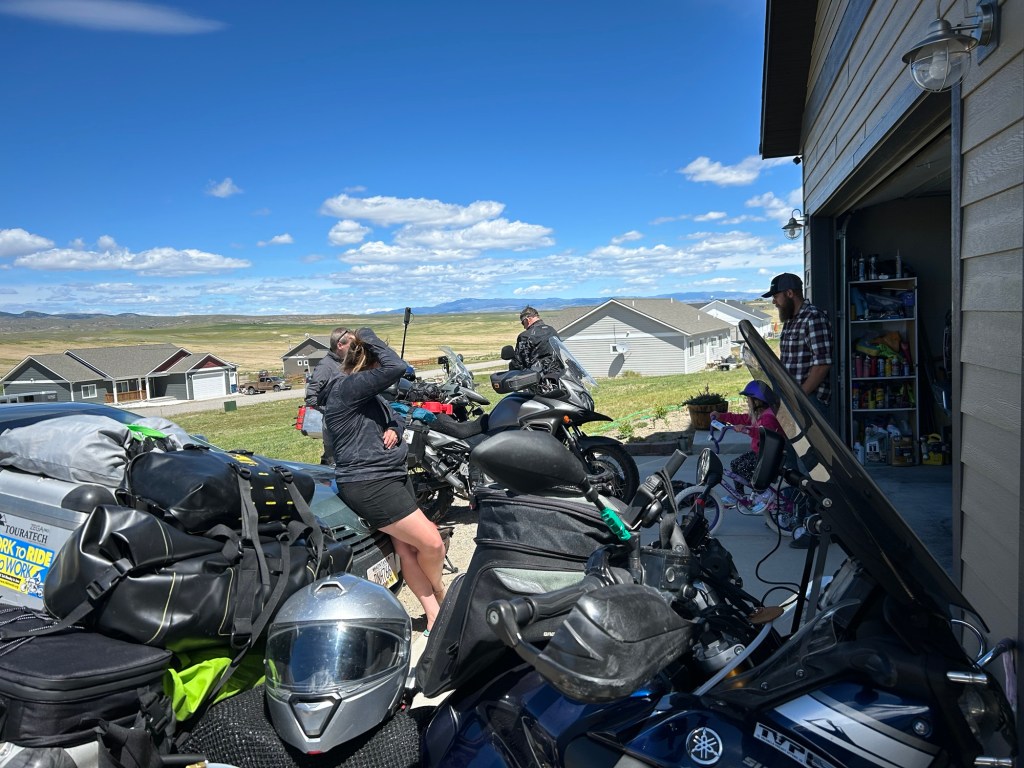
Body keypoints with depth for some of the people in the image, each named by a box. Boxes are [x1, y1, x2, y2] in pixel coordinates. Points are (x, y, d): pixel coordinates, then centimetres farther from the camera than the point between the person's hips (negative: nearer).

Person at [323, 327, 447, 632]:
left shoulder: (368, 393, 16)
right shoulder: (347, 387, -14)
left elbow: (395, 419, 24)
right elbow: (396, 367, -23)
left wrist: (393, 430, 0)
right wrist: (369, 338, -9)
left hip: (394, 475, 9)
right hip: (368, 484, -9)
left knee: (407, 548, 6)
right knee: (432, 544, -6)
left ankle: (435, 616, 10)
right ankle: (440, 594, 22)